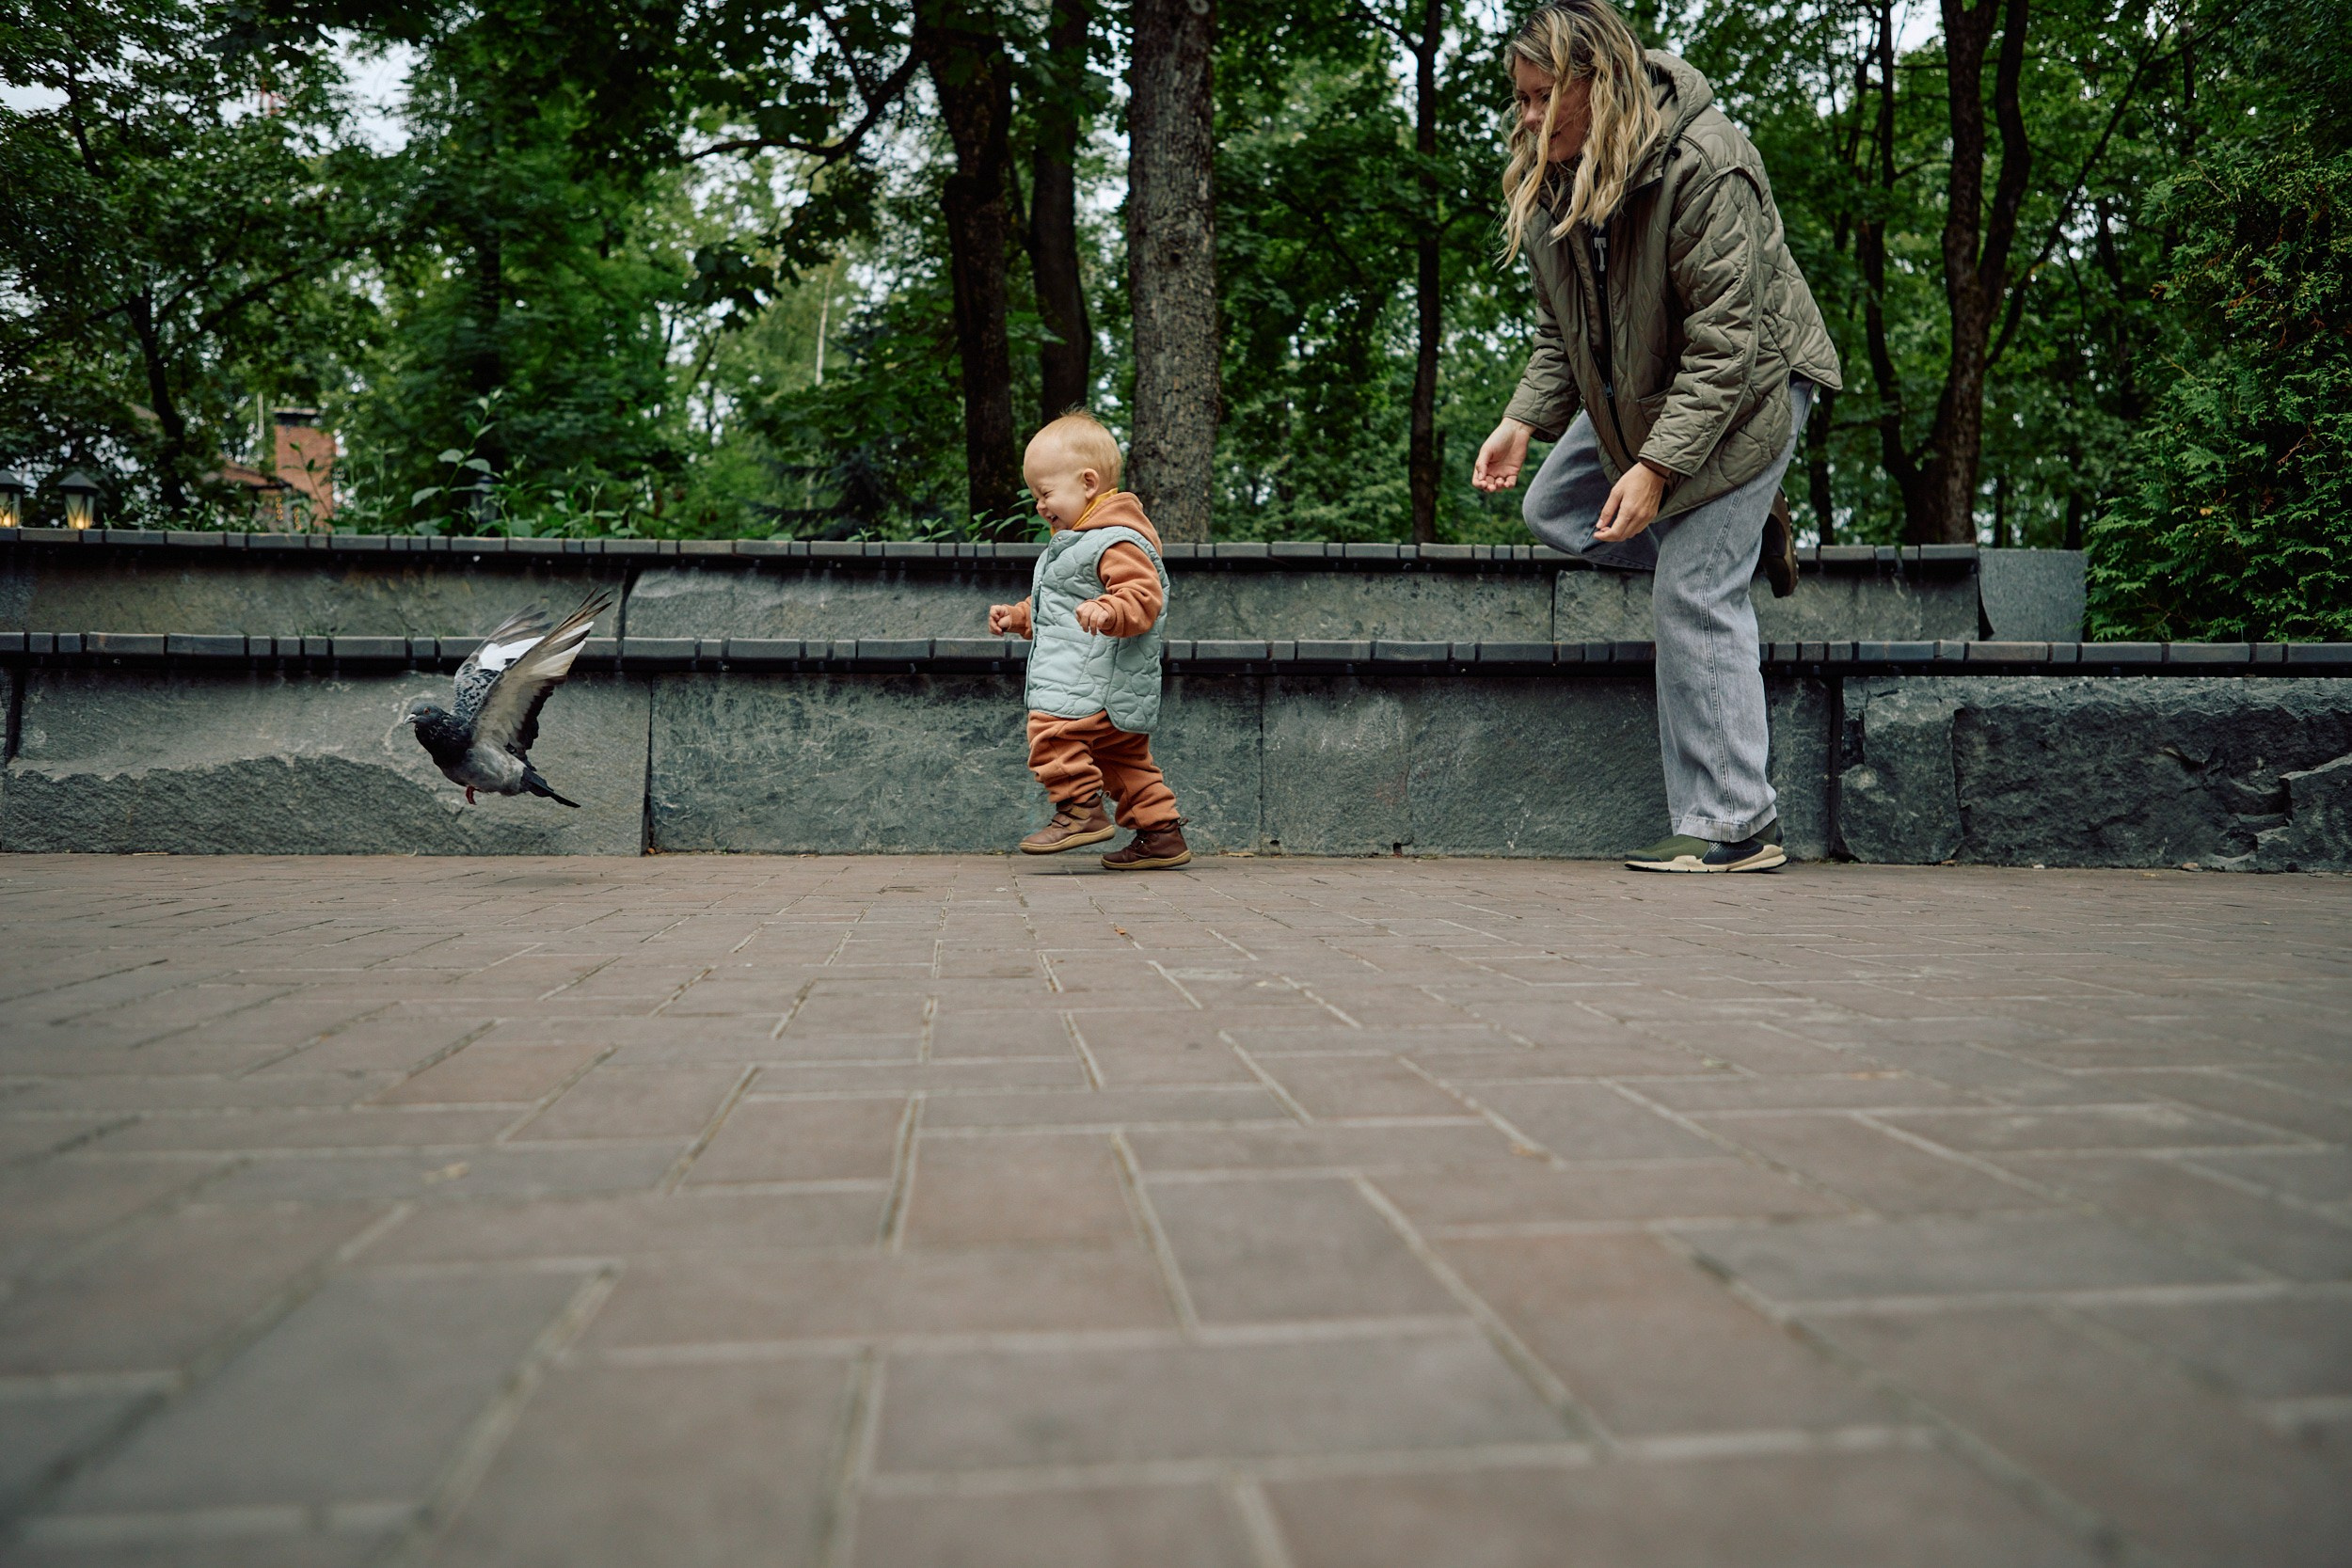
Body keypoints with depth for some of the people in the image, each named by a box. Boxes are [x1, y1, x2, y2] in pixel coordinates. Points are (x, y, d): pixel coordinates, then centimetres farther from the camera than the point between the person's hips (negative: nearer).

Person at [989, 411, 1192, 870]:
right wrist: (1019, 616, 28)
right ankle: (1161, 833, 18)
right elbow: (1054, 606, 35)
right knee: (1124, 759, 14)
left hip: (1097, 677, -11)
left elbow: (1143, 597, -26)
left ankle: (1081, 809, -15)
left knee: (1052, 727, -21)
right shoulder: (1074, 542, 21)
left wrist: (1108, 611, -43)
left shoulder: (1117, 541, -13)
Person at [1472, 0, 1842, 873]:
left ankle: (1735, 829, -8)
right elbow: (1562, 328, 4)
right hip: (1637, 395, 9)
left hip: (1744, 388, -8)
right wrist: (1523, 421, -11)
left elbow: (1725, 339, -29)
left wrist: (1656, 467, -35)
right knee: (1554, 510, 13)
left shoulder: (1705, 165, -28)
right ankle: (1744, 538, 19)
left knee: (1693, 594, -15)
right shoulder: (1552, 180, -3)